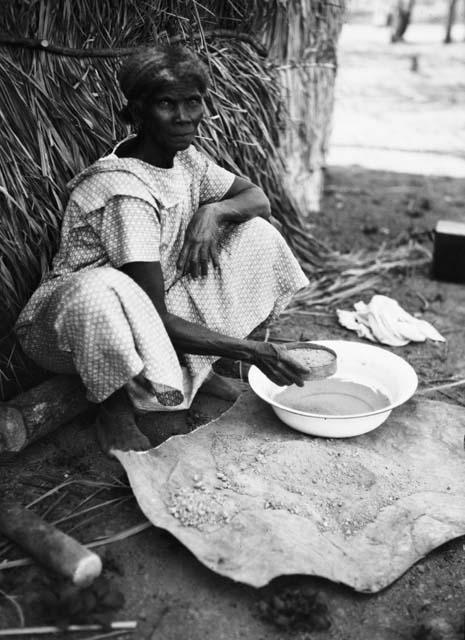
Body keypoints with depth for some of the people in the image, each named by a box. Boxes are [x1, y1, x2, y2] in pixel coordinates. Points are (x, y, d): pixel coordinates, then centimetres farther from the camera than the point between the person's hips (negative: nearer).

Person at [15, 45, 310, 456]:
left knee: (256, 234, -3)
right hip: (69, 318, -7)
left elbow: (259, 200, 5)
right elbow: (156, 318, -30)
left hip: (156, 312, 8)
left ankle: (197, 368, 2)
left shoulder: (184, 157, -4)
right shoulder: (126, 193, -28)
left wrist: (214, 211, -17)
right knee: (102, 290, -45)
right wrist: (248, 350, -30)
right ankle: (115, 407, -15)